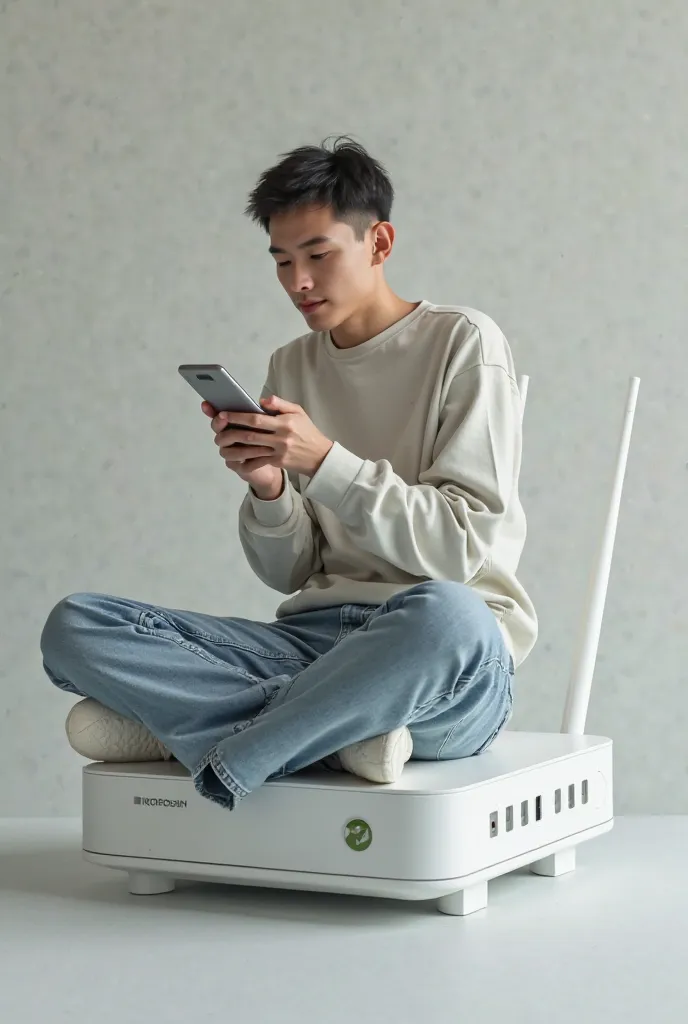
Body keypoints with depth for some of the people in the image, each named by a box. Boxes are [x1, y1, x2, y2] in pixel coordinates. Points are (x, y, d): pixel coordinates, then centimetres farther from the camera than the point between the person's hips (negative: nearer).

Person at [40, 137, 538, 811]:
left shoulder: (463, 343, 3)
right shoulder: (291, 367, 18)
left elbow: (462, 544, -6)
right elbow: (290, 574, 13)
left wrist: (324, 461, -14)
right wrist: (266, 487, -8)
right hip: (314, 640, 5)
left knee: (442, 618, -44)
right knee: (74, 627, -14)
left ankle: (183, 724, -25)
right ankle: (337, 728, -24)